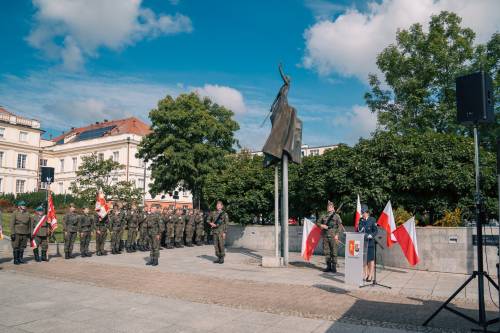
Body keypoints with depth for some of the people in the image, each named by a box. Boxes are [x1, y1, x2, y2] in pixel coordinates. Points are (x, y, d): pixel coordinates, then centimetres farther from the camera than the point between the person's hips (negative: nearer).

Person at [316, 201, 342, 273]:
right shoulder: (324, 216, 14)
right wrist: (321, 225, -4)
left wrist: (337, 235, -13)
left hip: (333, 237, -4)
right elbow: (317, 222, 18)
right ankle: (328, 266, 16)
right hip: (325, 236, 5)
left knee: (334, 252, -3)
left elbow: (340, 226, -3)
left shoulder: (336, 216, 2)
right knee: (326, 252, 7)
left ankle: (334, 267, 5)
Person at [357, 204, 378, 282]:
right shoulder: (361, 220, 11)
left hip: (370, 242, -5)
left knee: (371, 259, 2)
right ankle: (366, 275, 20)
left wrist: (370, 235, -20)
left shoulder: (372, 220, -4)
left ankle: (370, 276, 10)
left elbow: (376, 231, -7)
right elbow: (358, 230, 18)